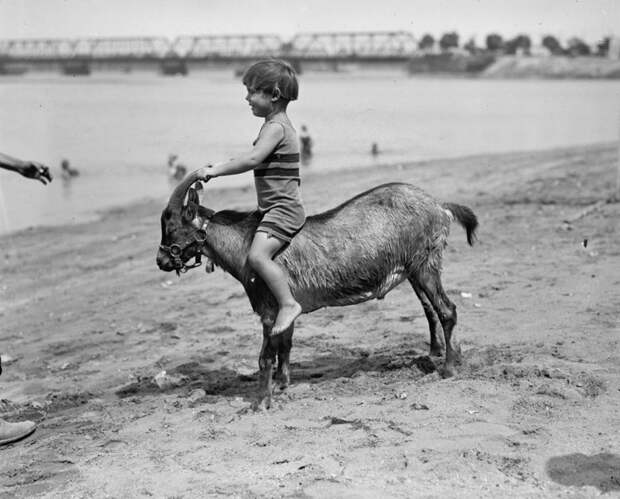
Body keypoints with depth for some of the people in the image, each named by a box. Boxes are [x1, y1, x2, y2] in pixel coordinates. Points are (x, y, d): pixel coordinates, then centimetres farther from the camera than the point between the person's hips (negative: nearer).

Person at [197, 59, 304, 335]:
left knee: (257, 255, -23)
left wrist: (216, 170, -22)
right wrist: (221, 166, 20)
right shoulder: (278, 124, 18)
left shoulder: (275, 126, -14)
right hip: (278, 207, 11)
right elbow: (256, 159, 27)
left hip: (283, 208, -11)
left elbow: (253, 159, -28)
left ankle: (288, 304, -19)